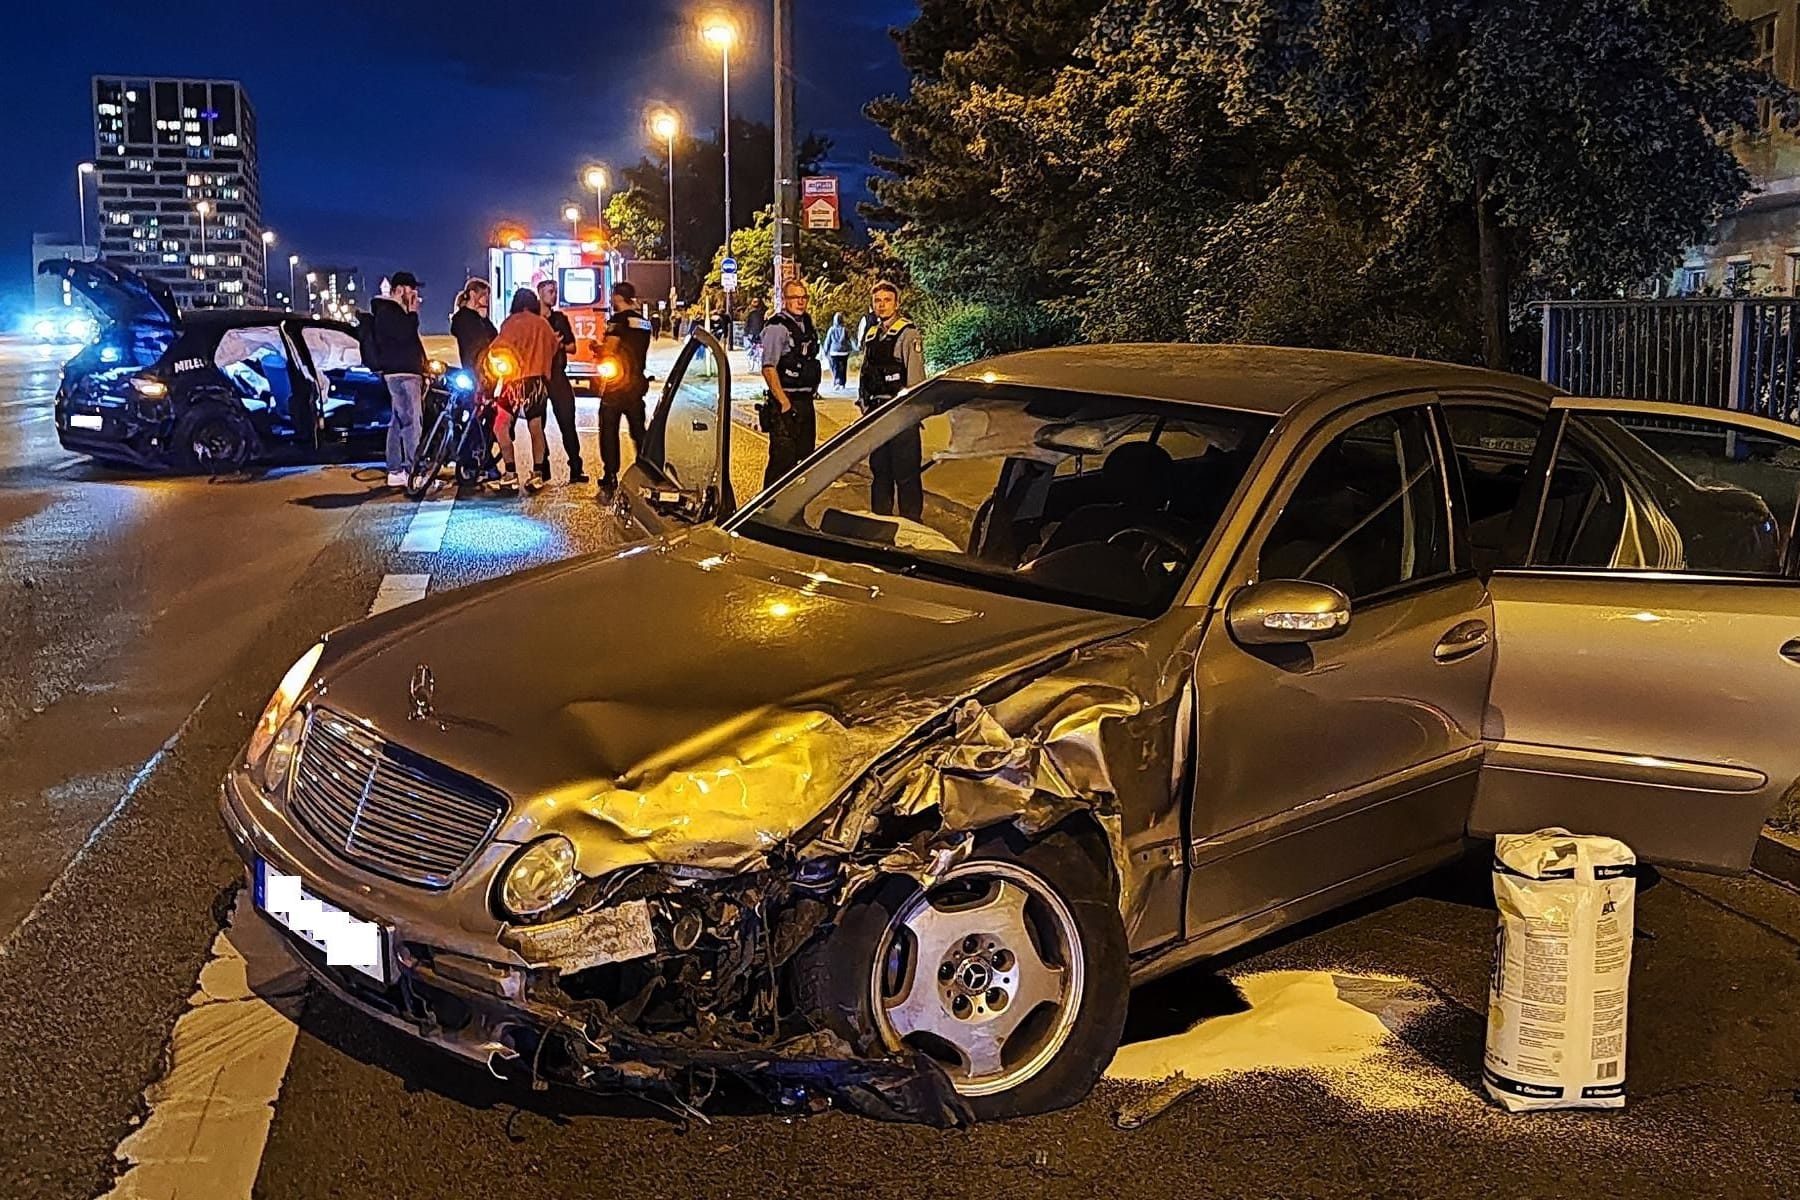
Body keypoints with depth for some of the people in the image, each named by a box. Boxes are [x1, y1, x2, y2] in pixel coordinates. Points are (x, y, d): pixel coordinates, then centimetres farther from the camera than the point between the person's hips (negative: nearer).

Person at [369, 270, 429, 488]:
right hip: (401, 374, -11)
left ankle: (395, 471, 12)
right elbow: (404, 333, -23)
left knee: (398, 423, 10)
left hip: (407, 373, 11)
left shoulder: (397, 311, 24)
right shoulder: (387, 311, -9)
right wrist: (413, 312, -10)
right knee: (412, 422, -15)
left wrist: (422, 364, 20)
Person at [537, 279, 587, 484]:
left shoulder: (560, 318, 16)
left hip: (558, 375, 2)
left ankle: (576, 469, -7)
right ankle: (542, 469, 9)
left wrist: (558, 345, -4)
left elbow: (571, 346, 16)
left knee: (567, 421, -5)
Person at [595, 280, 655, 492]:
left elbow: (609, 349, -18)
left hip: (616, 382, -7)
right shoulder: (644, 322, 11)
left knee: (609, 429, 0)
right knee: (638, 430, 13)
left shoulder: (619, 319, -12)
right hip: (638, 383, 7)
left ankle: (611, 475, -4)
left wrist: (595, 347, 0)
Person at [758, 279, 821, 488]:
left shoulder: (807, 324, 13)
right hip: (786, 403, -9)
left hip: (806, 401, 9)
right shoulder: (777, 327, -12)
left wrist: (813, 392, 17)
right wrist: (784, 402, -21)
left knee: (804, 456, 14)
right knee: (782, 460, -10)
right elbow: (768, 369, -18)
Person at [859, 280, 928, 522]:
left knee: (906, 472, -5)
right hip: (876, 412, 7)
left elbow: (915, 376, -11)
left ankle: (911, 522, 1)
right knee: (879, 469, 14)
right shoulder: (871, 336, 15)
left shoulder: (908, 334, -7)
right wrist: (863, 403, 13)